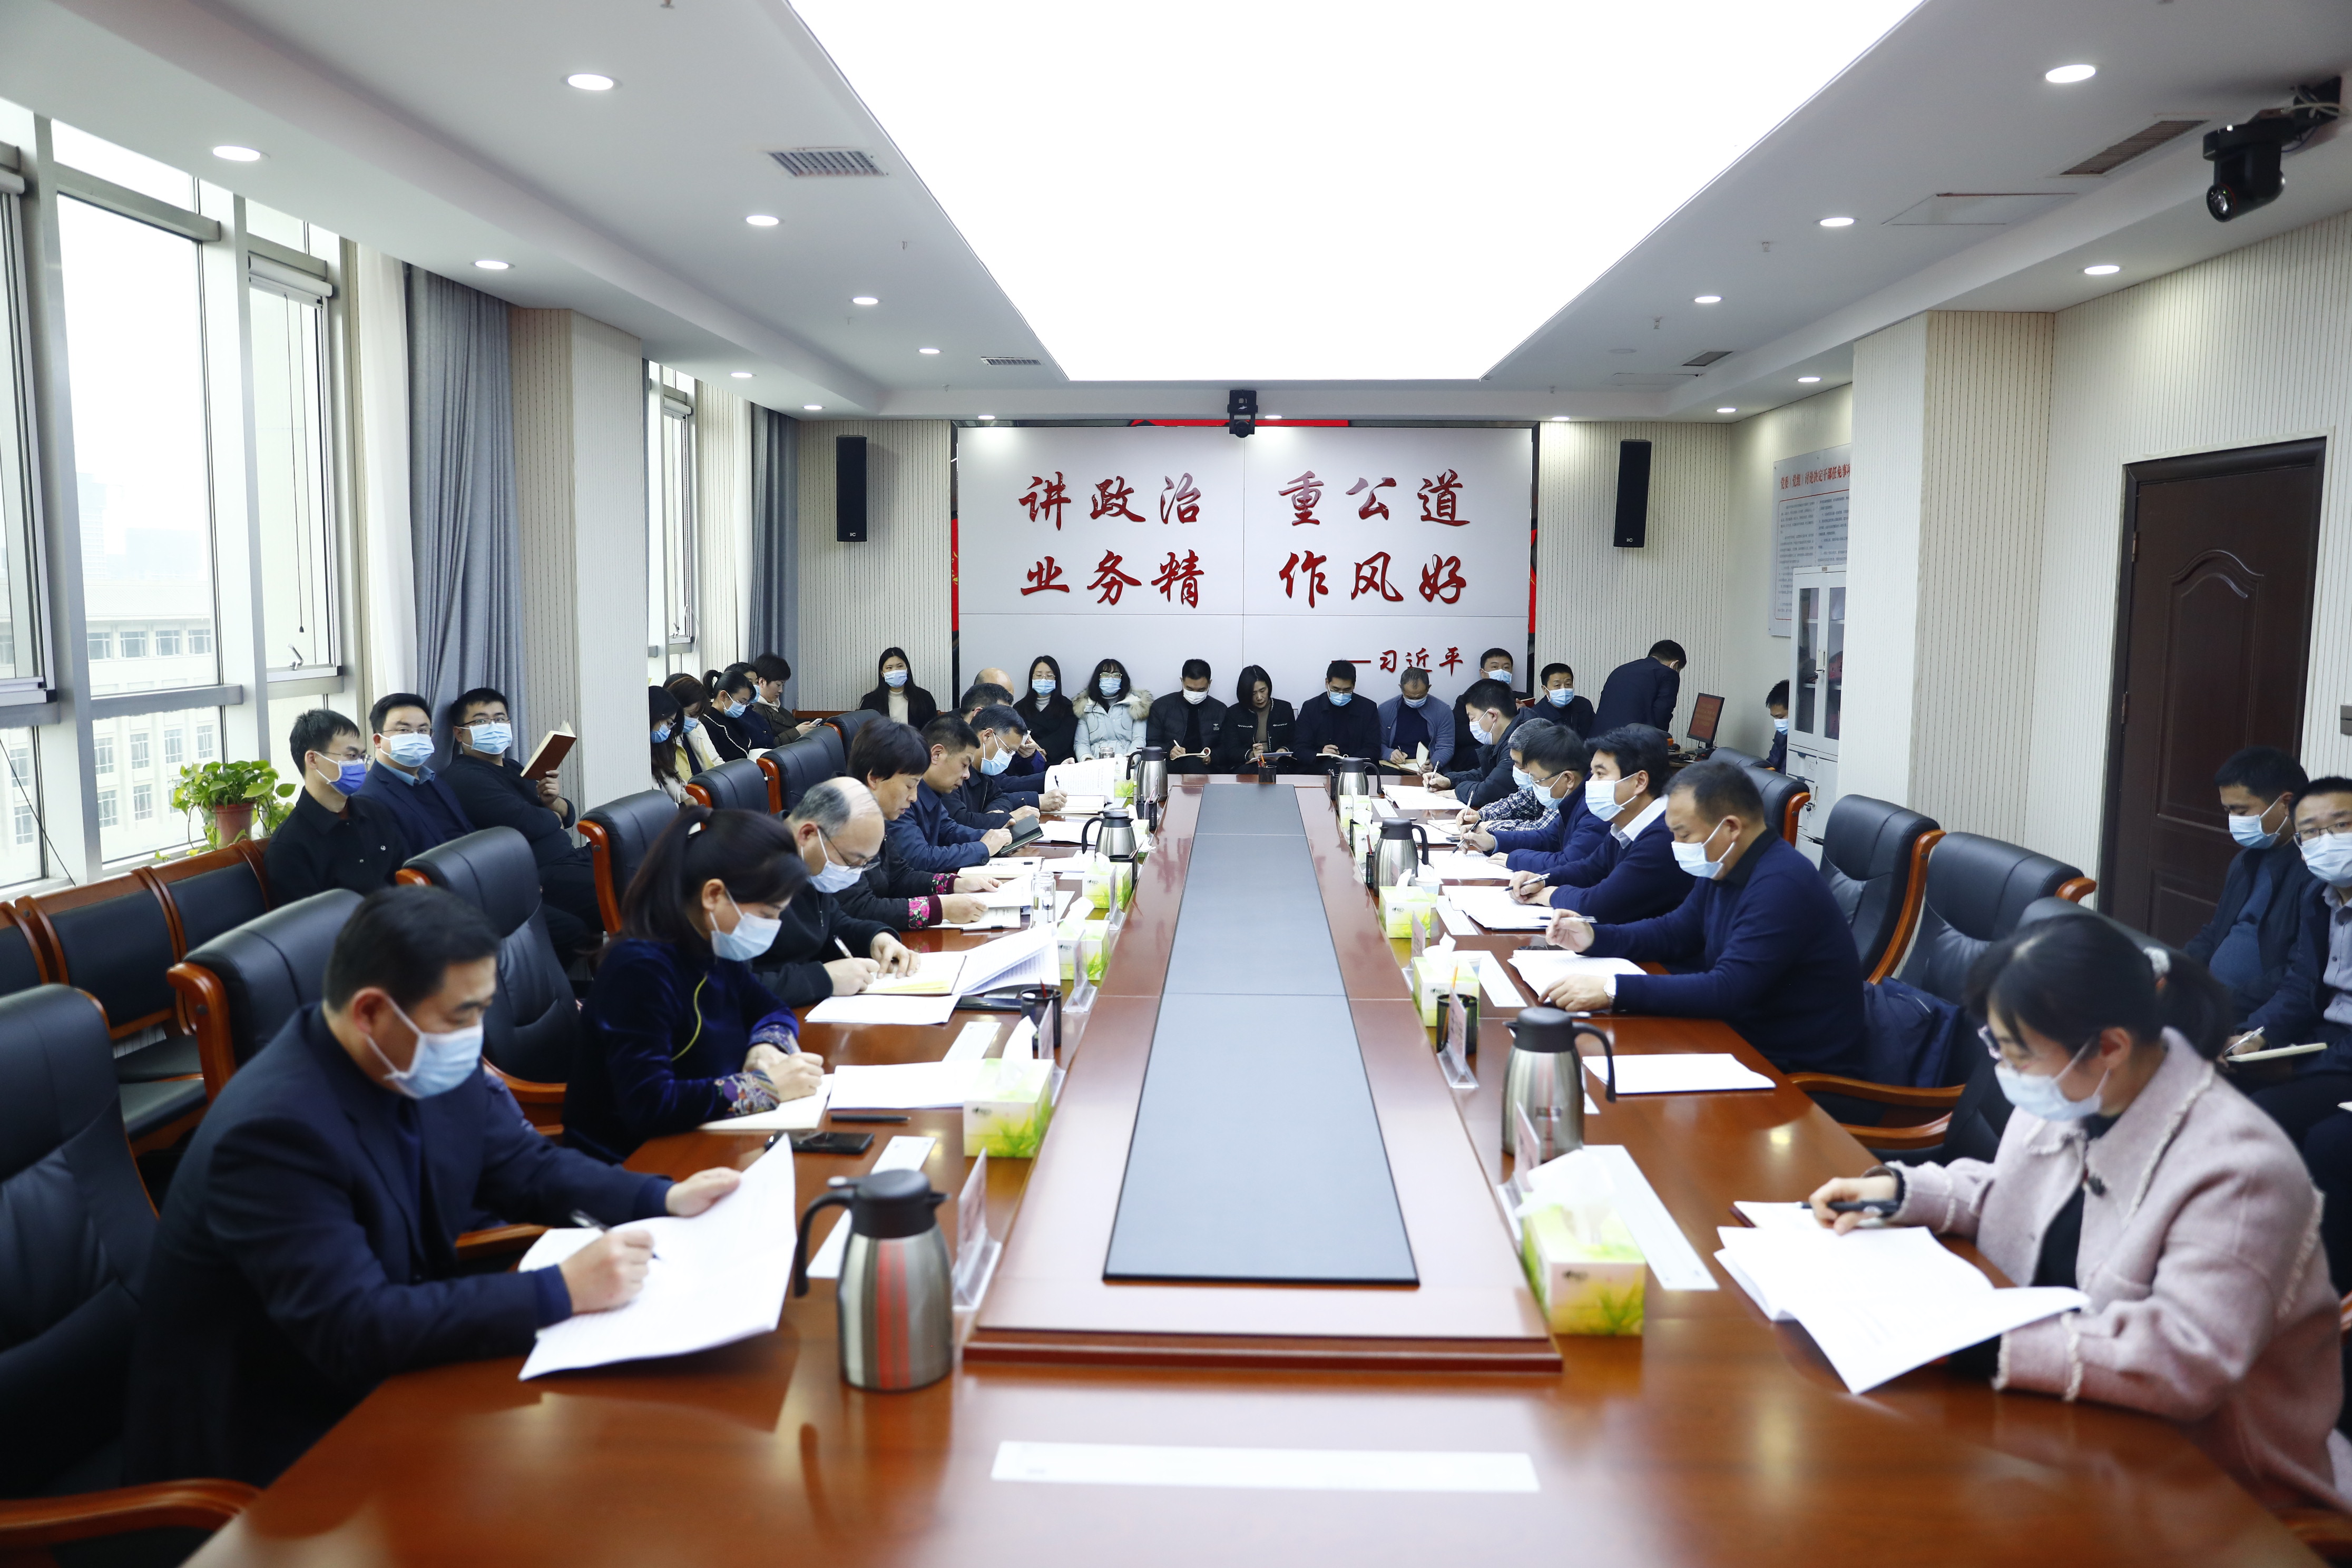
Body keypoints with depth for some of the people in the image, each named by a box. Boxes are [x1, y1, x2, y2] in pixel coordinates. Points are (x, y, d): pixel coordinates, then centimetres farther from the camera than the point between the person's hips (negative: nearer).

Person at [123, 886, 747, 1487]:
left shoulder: (433, 1068, -5)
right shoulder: (275, 1129, -28)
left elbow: (522, 1166, 8)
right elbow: (353, 1330, -31)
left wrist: (662, 1199, -7)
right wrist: (560, 1290, -34)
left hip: (388, 1374, 7)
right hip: (276, 1439, -7)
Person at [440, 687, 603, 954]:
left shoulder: (514, 769, 22)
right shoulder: (465, 776, -7)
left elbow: (568, 815, 19)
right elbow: (523, 822, -20)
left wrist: (553, 801, -4)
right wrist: (553, 818, 1)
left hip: (570, 858, 10)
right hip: (543, 878, -10)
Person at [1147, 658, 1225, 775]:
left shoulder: (1220, 710, 12)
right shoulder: (1161, 706, 8)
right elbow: (1152, 743, 7)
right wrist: (1169, 751, -15)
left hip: (1204, 766, 1)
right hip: (1170, 765, -1)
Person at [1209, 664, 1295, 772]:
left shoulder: (1284, 709, 12)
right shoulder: (1234, 713, 8)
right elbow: (1231, 751, 0)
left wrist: (1284, 751, -11)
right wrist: (1250, 755, -23)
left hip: (1277, 765, 1)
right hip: (1244, 766, 0)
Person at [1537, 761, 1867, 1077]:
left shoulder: (1782, 884, -25)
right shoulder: (1723, 868, 5)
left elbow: (1727, 991, -31)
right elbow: (1675, 932, 20)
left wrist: (1613, 989, -34)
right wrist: (1594, 937, 3)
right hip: (1746, 1036, 9)